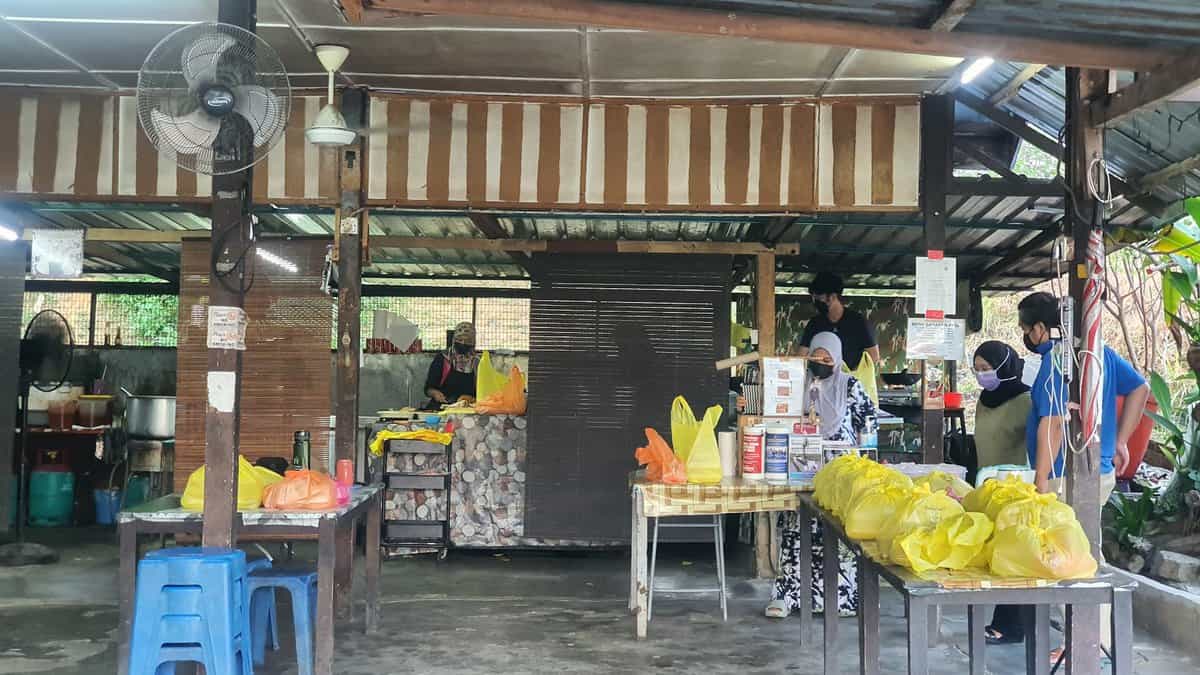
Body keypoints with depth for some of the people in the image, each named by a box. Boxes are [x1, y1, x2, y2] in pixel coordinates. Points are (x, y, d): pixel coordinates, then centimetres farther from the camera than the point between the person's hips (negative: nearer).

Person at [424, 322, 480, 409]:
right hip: (440, 406, 0)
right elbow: (428, 388, 9)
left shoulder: (478, 363, 6)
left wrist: (472, 399, -17)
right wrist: (434, 393, -14)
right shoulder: (441, 359, 7)